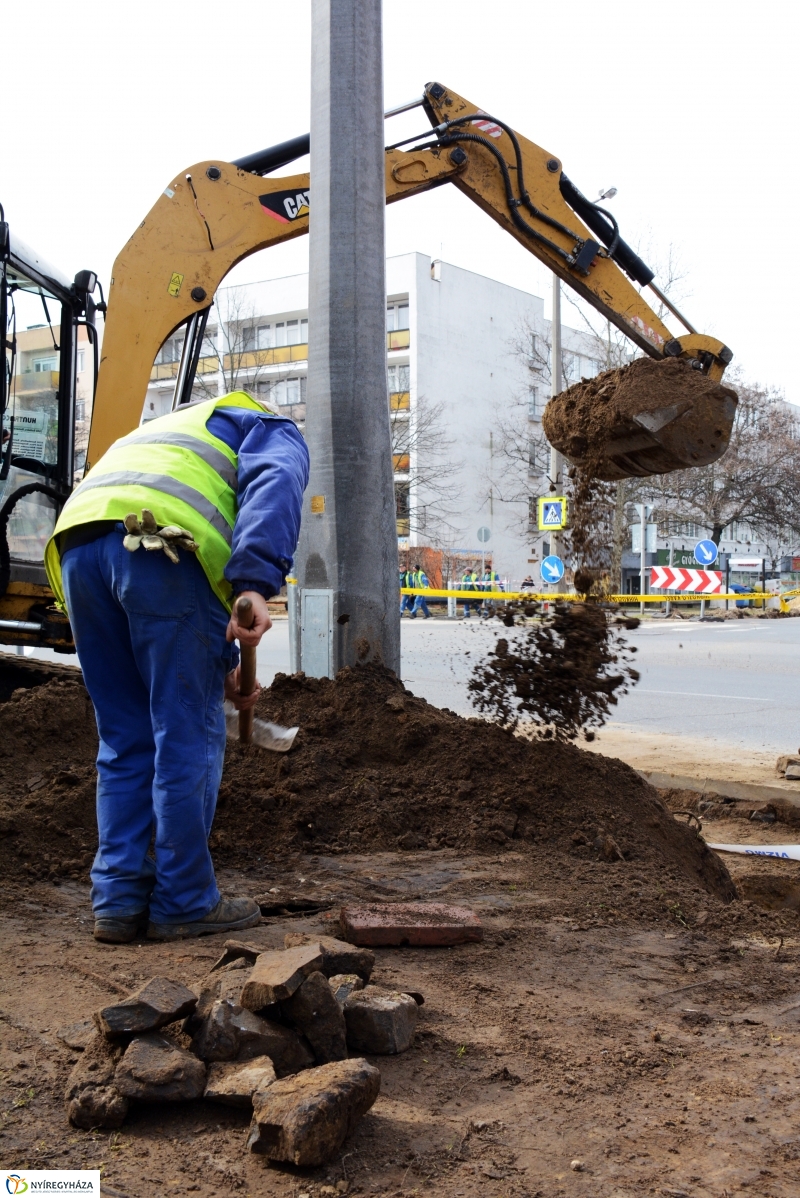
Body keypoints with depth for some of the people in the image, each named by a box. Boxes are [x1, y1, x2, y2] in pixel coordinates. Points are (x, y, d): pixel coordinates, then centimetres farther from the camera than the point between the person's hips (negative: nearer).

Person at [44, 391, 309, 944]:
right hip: (156, 543, -7)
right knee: (189, 737, 3)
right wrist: (256, 584, -19)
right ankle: (184, 903, 10)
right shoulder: (276, 432, 23)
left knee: (124, 741, 15)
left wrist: (223, 663, 36)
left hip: (76, 542, 7)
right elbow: (274, 488, -6)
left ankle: (119, 900, 16)